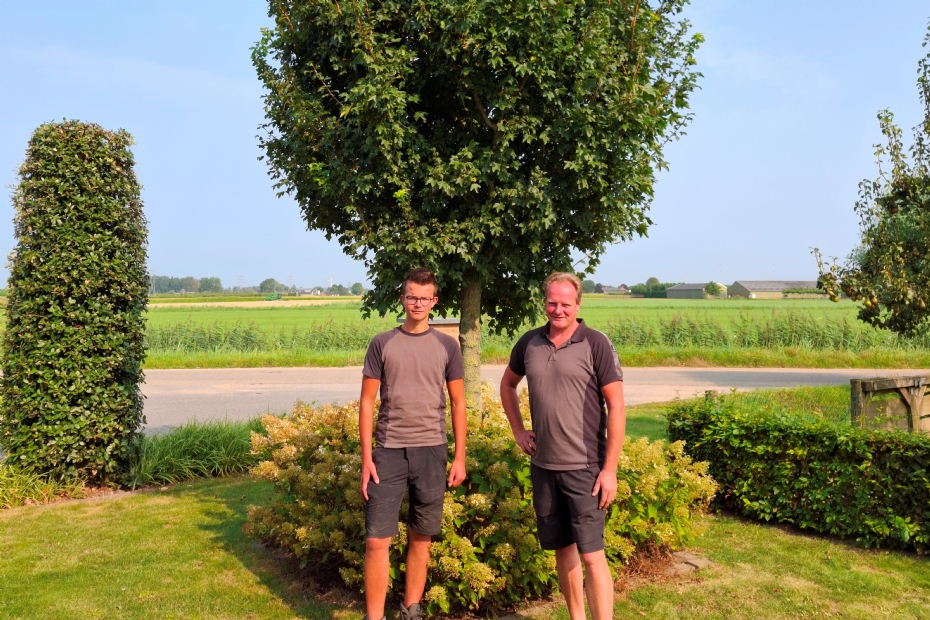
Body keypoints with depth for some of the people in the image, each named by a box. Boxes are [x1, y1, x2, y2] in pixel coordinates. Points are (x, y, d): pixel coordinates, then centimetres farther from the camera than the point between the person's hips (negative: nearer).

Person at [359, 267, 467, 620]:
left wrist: (460, 457, 3)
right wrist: (366, 457, -3)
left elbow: (458, 403, 8)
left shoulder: (447, 346, 6)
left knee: (421, 538, 10)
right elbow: (367, 401, 3)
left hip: (432, 450, 1)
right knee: (377, 540, -3)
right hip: (389, 450, -1)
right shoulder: (382, 344, 3)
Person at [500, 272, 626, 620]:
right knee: (562, 550, 15)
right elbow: (508, 384, 21)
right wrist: (518, 430, 10)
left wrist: (610, 469, -13)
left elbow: (616, 406, -10)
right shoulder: (529, 343, 4)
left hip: (585, 468, -4)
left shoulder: (596, 344, -9)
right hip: (543, 466, 5)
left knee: (591, 555, -4)